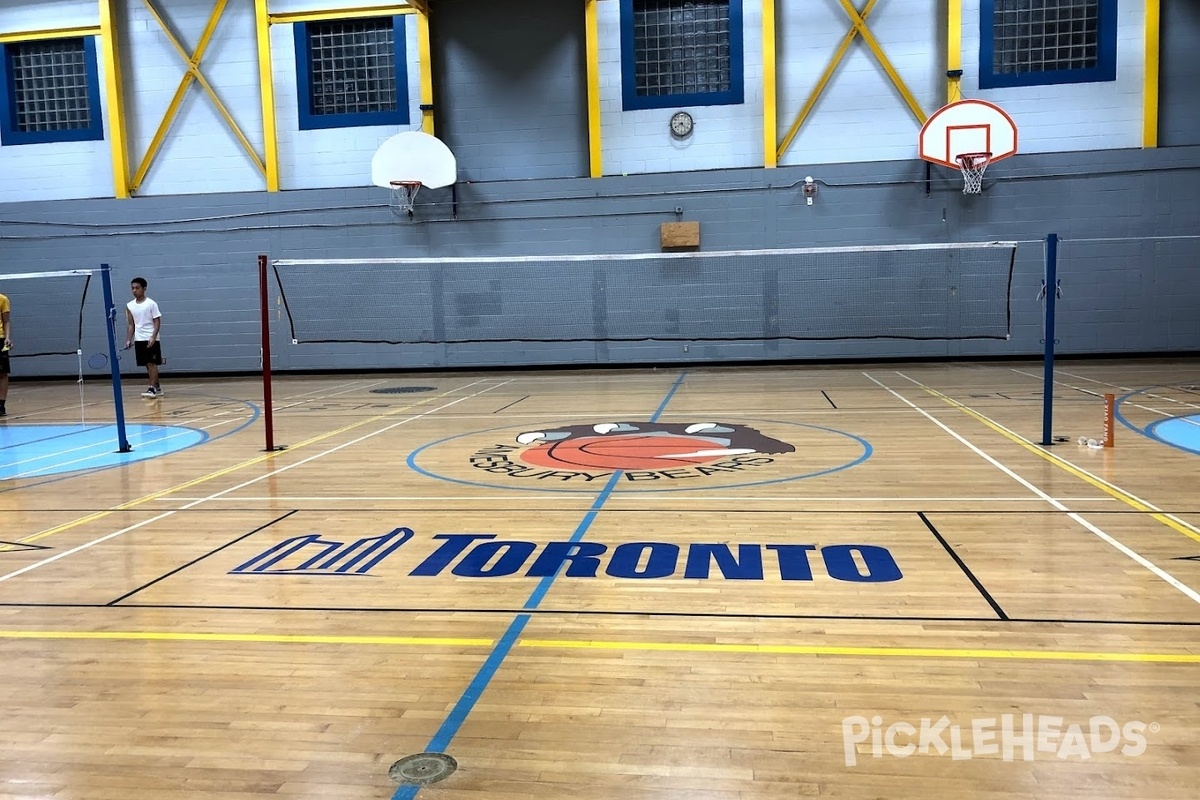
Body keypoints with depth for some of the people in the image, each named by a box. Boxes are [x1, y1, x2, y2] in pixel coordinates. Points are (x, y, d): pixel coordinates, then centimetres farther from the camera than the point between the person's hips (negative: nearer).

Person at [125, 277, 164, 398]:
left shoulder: (151, 304, -5)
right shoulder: (129, 306, 9)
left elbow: (157, 322, -8)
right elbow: (130, 324, 12)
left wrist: (153, 337, -18)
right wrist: (128, 340, 3)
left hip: (151, 339, -5)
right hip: (139, 340, 5)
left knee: (152, 363, -9)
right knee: (147, 365, 7)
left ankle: (152, 388, -9)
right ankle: (157, 388, 14)